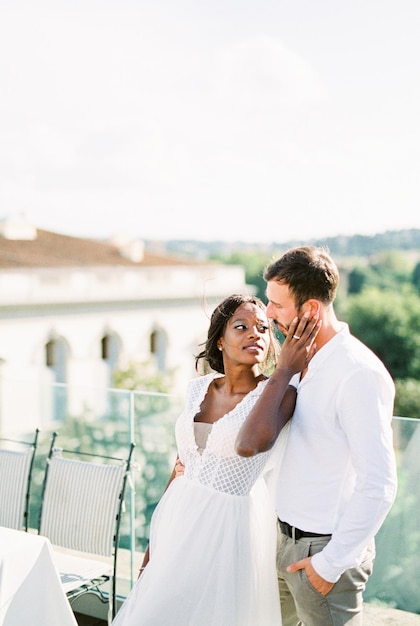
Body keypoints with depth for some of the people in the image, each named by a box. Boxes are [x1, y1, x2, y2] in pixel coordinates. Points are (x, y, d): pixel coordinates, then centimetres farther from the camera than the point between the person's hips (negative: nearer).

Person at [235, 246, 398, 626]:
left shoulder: (359, 374, -22)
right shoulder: (302, 361, 7)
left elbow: (379, 485, -23)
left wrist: (332, 562, -19)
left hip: (327, 549, -8)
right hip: (288, 538, 8)